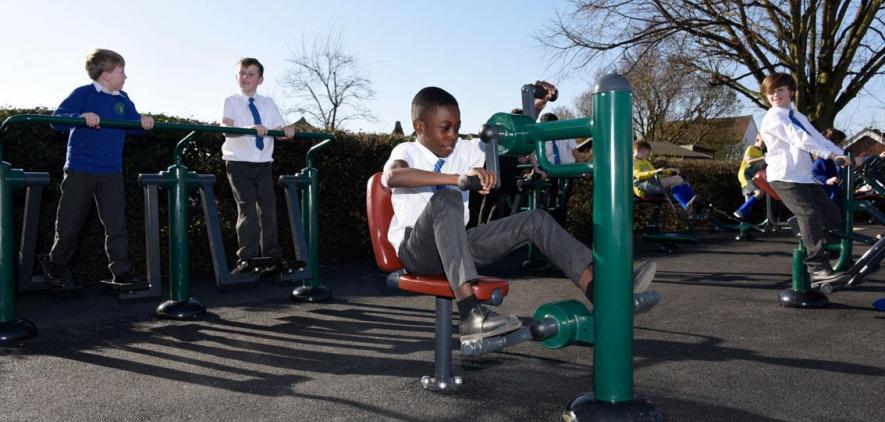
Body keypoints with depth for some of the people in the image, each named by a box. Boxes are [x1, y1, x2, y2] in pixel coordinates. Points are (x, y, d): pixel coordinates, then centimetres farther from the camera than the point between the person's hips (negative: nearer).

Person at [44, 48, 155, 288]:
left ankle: (122, 273, 2)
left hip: (111, 173, 4)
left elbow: (134, 128, 14)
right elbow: (56, 119, -15)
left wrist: (144, 122, -8)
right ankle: (55, 273, 24)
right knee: (69, 225, 5)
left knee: (116, 224, 0)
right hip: (80, 171, -4)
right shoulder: (83, 94, -7)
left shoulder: (123, 99, 9)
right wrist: (82, 116, -32)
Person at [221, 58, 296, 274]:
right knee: (247, 209, -9)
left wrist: (287, 130, -21)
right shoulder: (232, 101, 1)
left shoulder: (268, 104, 11)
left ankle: (273, 258, 9)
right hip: (239, 163, -3)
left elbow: (278, 130, 3)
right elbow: (226, 129, -15)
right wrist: (250, 128, -32)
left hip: (264, 163, 3)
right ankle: (246, 260, -4)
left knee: (268, 208, 3)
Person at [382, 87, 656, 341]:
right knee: (446, 200, -38)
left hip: (456, 247, 6)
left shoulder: (464, 151, 9)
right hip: (417, 251, -6)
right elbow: (391, 177, -33)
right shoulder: (407, 151, -8)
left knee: (536, 220, -7)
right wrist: (458, 178, -42)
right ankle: (470, 312, -48)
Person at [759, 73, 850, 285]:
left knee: (833, 217, 7)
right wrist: (830, 154, -22)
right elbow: (799, 139, -18)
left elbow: (818, 138, 12)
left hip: (804, 177, 9)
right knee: (810, 215, -22)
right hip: (785, 177, -9)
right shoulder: (773, 117, -7)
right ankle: (818, 268, -22)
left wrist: (843, 155, -1)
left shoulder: (798, 117, 21)